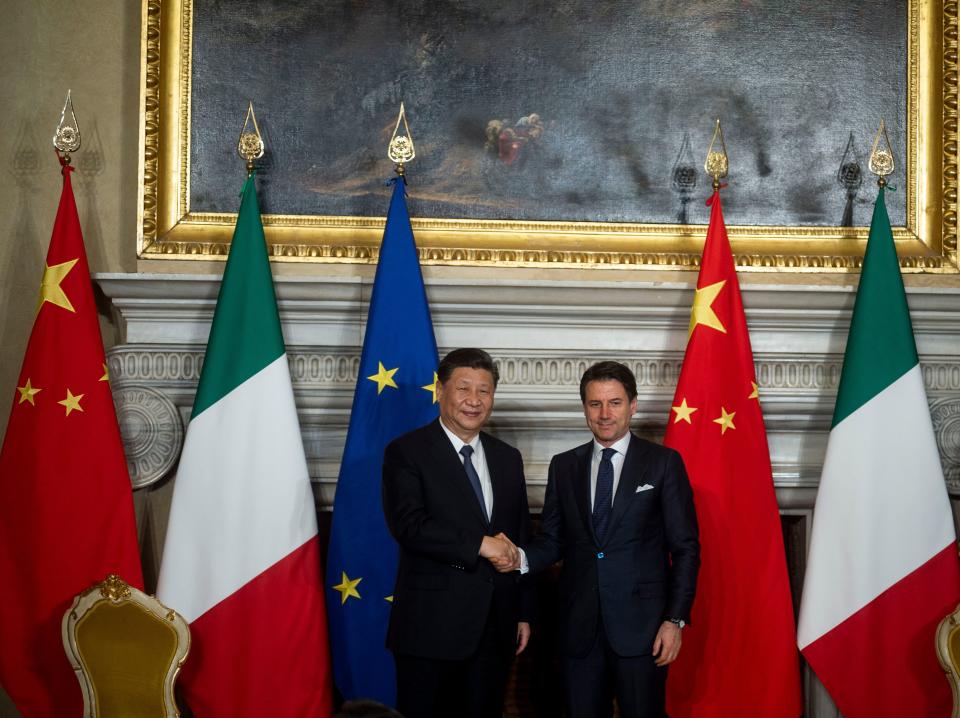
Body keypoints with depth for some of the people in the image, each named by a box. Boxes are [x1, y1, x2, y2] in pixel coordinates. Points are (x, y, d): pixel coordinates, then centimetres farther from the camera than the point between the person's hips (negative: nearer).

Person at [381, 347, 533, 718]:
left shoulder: (508, 458, 14)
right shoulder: (406, 452, -4)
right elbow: (409, 525, -17)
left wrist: (524, 612, 14)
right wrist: (480, 545, -17)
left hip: (494, 628, 5)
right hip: (431, 627, -5)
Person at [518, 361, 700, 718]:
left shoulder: (663, 463, 1)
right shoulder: (564, 466, 11)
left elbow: (685, 548, -1)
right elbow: (552, 540, 11)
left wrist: (675, 620, -8)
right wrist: (522, 558, -11)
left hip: (640, 625, -3)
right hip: (580, 627, 3)